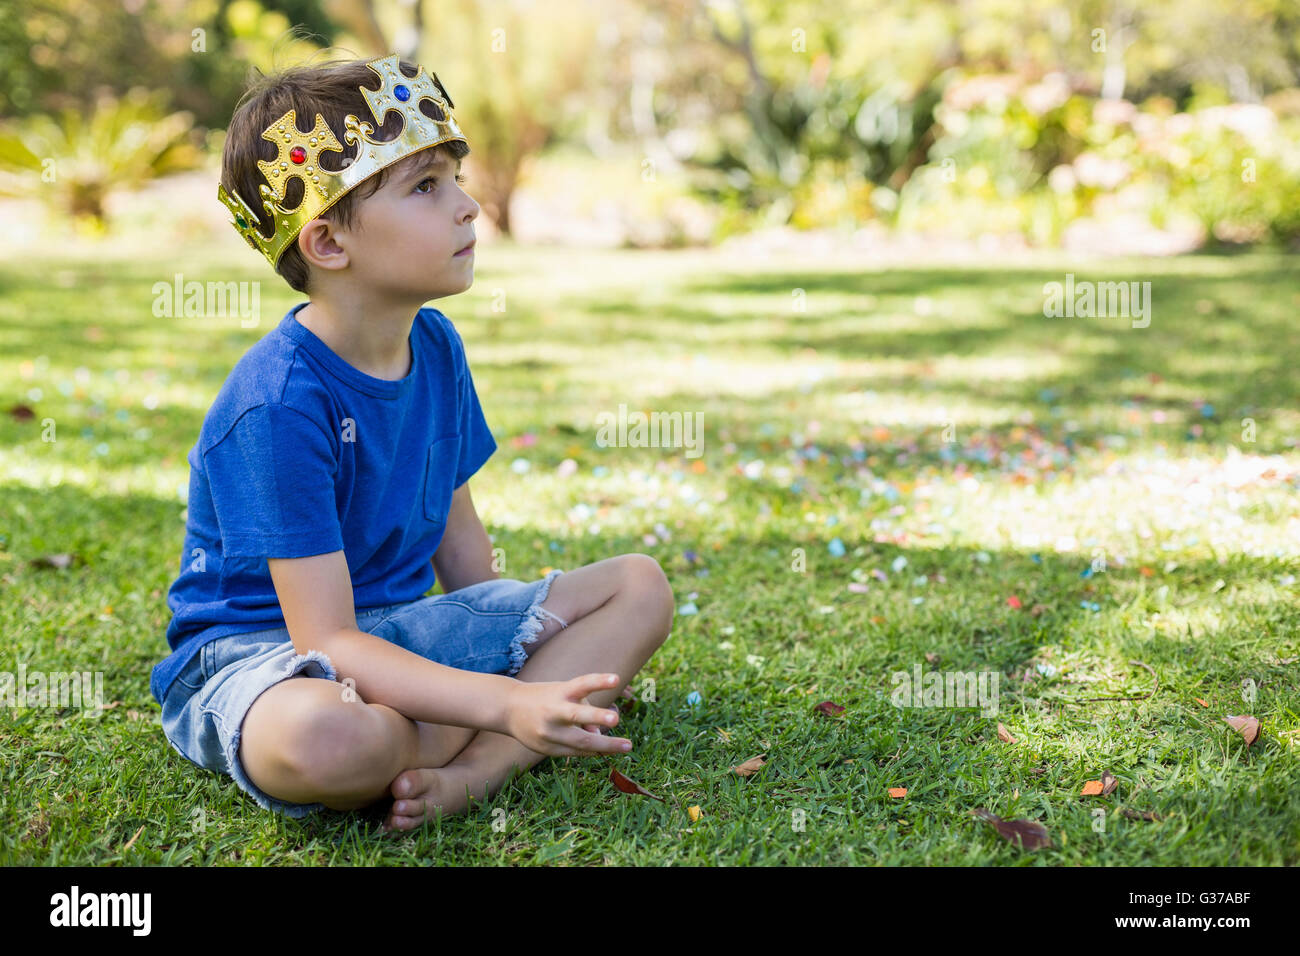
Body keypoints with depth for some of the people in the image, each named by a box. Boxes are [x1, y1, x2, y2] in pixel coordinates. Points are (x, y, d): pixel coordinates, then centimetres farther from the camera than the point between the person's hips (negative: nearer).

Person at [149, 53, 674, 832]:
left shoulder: (436, 346, 0)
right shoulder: (279, 405, -25)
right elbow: (328, 644, -29)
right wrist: (510, 702, -39)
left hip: (396, 632, 8)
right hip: (255, 650, -8)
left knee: (640, 587, -2)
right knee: (329, 740, -45)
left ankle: (472, 773, -22)